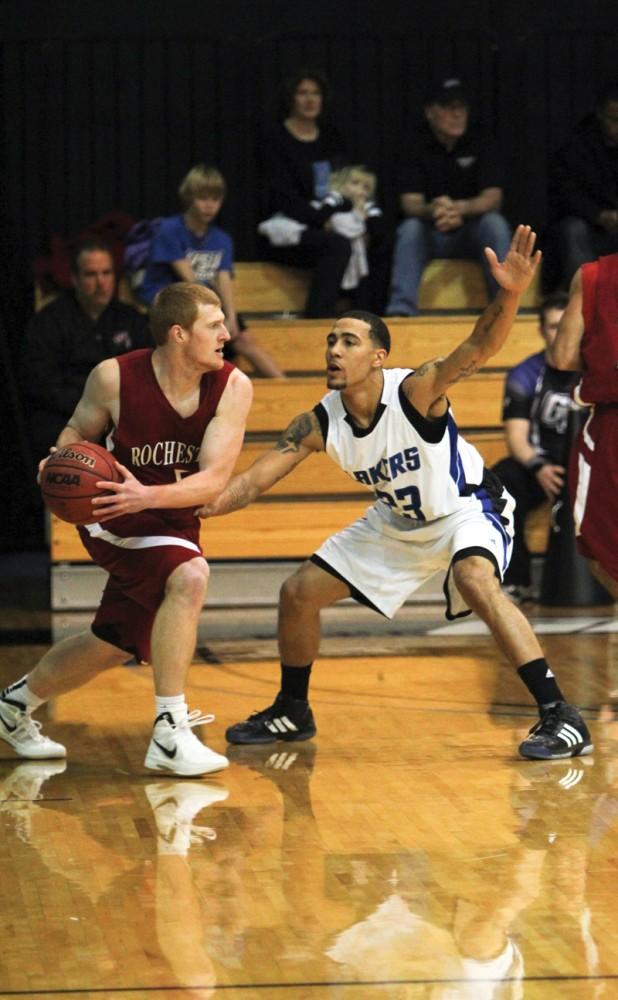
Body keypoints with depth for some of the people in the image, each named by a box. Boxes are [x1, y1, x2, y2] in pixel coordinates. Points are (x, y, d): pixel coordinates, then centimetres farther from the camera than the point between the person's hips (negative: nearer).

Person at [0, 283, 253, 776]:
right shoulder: (115, 378, -20)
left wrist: (148, 496, -40)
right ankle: (169, 734, -29)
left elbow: (214, 480, -24)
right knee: (190, 576, -33)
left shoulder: (233, 387, -17)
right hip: (115, 520, -5)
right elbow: (79, 429, 0)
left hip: (175, 525, 5)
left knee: (112, 645, 19)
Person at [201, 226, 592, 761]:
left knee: (477, 580, -37)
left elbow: (478, 347, -47)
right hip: (398, 522, 7)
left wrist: (509, 296, -66)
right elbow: (251, 482, -16)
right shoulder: (320, 424, -17)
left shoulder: (415, 391, -31)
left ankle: (561, 718, -34)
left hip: (467, 509, -7)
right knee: (299, 592, 5)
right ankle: (292, 713, 29)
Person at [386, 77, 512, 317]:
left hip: (472, 233, 0)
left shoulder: (479, 144, -3)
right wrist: (433, 211, -39)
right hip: (431, 236, 0)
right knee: (410, 228, -30)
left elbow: (493, 197, -13)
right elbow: (410, 203, -13)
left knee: (495, 223, -29)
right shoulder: (418, 145, -5)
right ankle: (401, 308, -38)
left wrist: (460, 209, -35)